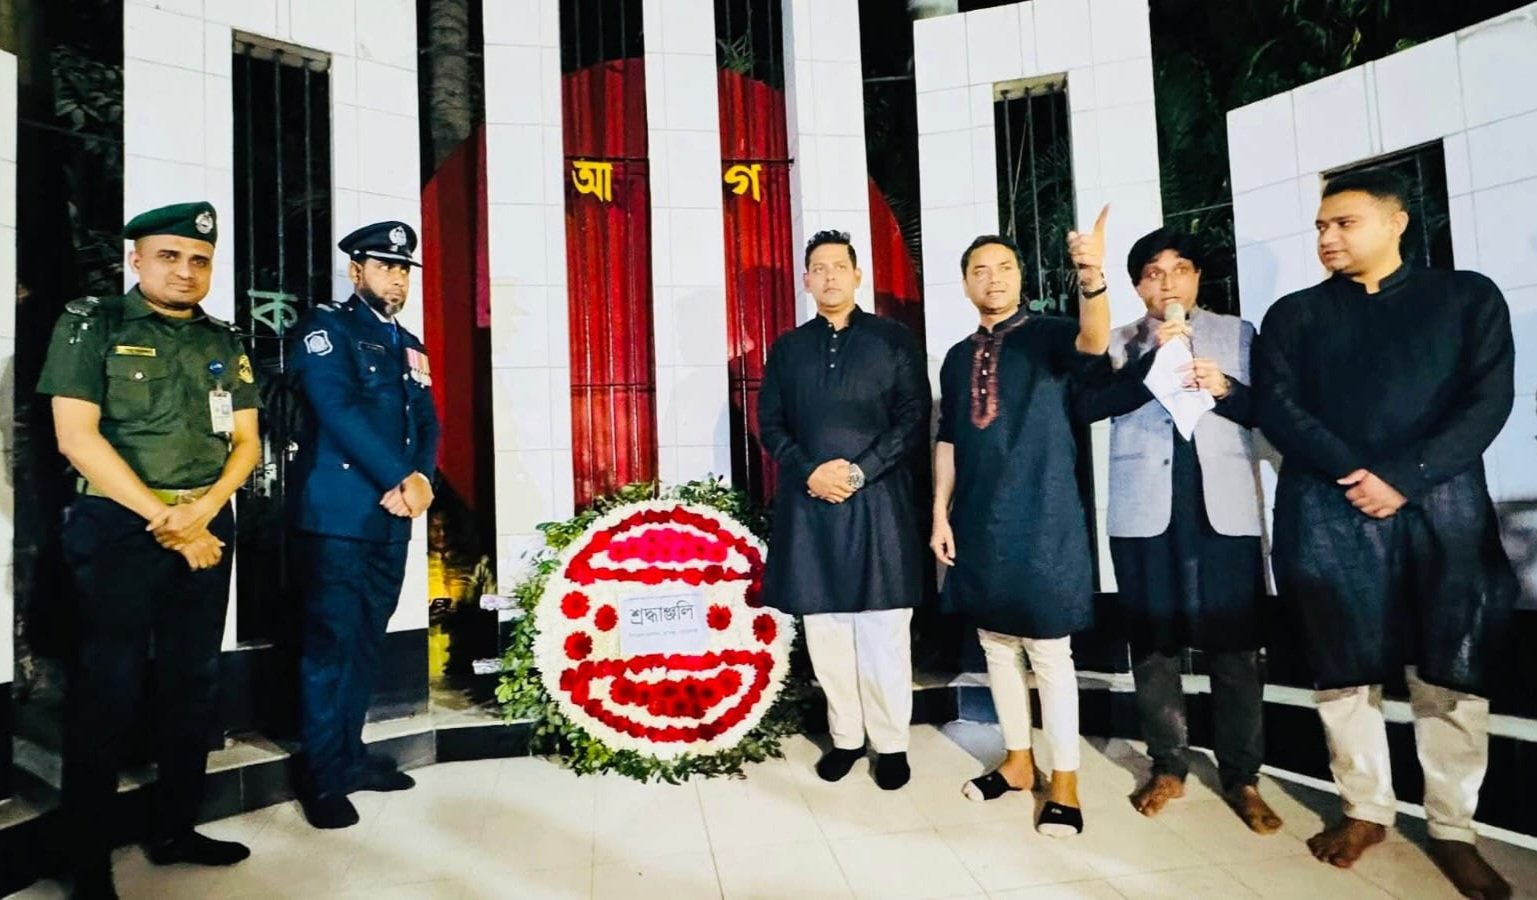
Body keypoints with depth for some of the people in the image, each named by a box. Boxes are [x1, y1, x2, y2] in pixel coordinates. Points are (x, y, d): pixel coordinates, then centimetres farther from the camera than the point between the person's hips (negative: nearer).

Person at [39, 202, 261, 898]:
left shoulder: (226, 344, 11)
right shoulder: (92, 325, -1)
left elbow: (246, 442, 7)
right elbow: (77, 436, -10)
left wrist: (202, 510, -11)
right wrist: (163, 519, -13)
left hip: (206, 527, 5)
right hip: (120, 525, -4)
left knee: (193, 683, 10)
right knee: (107, 689, 0)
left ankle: (174, 831, 25)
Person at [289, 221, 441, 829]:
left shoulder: (408, 346, 20)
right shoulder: (327, 327, 0)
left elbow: (427, 422, 12)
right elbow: (338, 410, -14)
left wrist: (421, 478, -8)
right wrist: (398, 479, -17)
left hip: (392, 517, 7)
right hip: (339, 513, -7)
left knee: (367, 640, 12)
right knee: (332, 640, -4)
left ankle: (349, 753, 24)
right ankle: (322, 775, 6)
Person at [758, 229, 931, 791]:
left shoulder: (894, 340, 6)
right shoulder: (787, 349, 14)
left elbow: (914, 419, -2)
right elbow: (770, 425, 9)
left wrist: (858, 471, -13)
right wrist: (810, 472, -9)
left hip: (878, 502, -2)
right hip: (808, 504, 3)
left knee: (884, 632, 2)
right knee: (826, 631, 8)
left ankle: (891, 743, 18)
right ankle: (845, 737, 23)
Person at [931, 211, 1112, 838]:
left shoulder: (1049, 335, -3)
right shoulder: (959, 357, 11)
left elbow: (1094, 344, -27)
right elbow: (947, 442, 12)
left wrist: (1093, 279, -45)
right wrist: (941, 513, 5)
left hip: (1042, 520, -5)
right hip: (978, 521, 5)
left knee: (1049, 650, 1)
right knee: (996, 644, 13)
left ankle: (1065, 783, 16)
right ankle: (1018, 760, 29)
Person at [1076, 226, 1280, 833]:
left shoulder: (1238, 334, 12)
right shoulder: (1119, 343, 10)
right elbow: (1088, 405, -8)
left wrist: (1227, 390, -12)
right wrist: (1152, 361, -18)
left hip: (1225, 508, 0)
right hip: (1144, 511, 0)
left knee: (1236, 645, 3)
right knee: (1152, 642, 7)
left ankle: (1242, 778, 17)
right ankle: (1168, 767, 21)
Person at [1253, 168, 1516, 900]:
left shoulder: (1468, 297, 11)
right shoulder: (1295, 314, 12)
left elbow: (1488, 400, 0)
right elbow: (1277, 408, 0)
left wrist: (1404, 477, -12)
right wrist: (1352, 472, -13)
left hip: (1441, 506, 0)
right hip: (1328, 511, 0)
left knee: (1452, 672, 3)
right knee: (1345, 668, 3)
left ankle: (1452, 830, 18)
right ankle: (1366, 810, 18)